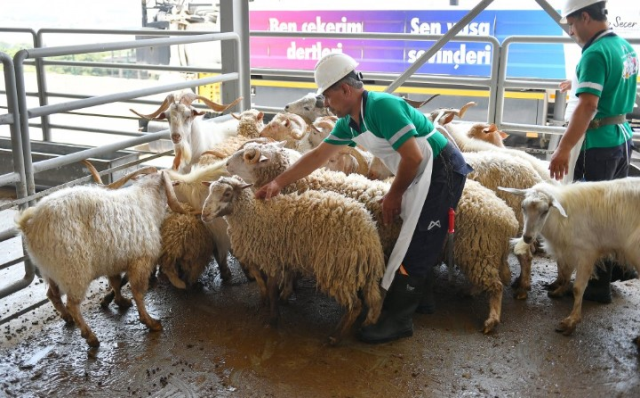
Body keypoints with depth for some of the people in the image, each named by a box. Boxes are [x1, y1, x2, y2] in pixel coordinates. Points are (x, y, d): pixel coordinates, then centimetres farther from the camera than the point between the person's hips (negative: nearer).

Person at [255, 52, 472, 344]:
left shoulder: (381, 106, -23)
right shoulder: (349, 122, 6)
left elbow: (413, 156, -25)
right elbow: (318, 155, 12)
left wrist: (394, 195, -10)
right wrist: (278, 183, 11)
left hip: (441, 171, -9)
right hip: (423, 175, 9)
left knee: (415, 249, -6)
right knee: (417, 243, 15)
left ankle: (397, 320, 3)